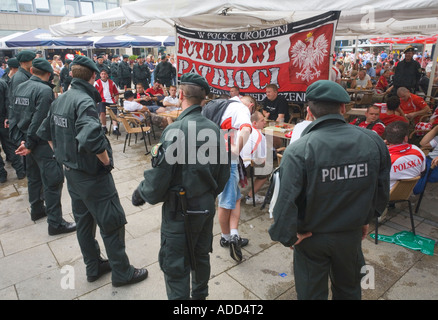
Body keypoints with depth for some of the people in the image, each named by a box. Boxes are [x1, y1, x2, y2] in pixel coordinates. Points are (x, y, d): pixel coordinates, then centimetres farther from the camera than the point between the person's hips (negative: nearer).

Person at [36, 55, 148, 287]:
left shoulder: (60, 100, 6)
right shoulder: (84, 101, -22)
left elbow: (45, 132, 16)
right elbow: (91, 137, -38)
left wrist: (63, 155, 18)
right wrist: (106, 160, -22)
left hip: (71, 172, 9)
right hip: (92, 175, -9)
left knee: (84, 221, 18)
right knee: (112, 223, 4)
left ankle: (93, 267, 34)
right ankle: (122, 273, 18)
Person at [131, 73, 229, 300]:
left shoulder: (174, 131, -22)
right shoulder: (214, 129, -1)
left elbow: (159, 176, -19)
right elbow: (223, 174, 6)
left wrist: (140, 194, 0)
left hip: (180, 210, -7)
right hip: (207, 205, 7)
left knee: (175, 266, 9)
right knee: (201, 256, 25)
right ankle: (200, 294, 46)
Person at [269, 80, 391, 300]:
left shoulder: (299, 150, -28)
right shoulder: (373, 141, -13)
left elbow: (286, 199, -30)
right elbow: (382, 190, 0)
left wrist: (287, 236, -13)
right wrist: (366, 219, 14)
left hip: (312, 237, -3)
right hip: (352, 234, 4)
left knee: (312, 292, 21)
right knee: (349, 290, 30)